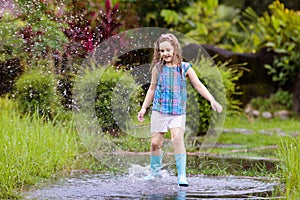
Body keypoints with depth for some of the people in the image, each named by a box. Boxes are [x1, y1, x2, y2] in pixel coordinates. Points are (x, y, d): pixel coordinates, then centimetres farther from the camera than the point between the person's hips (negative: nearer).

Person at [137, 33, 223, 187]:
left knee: (177, 139, -19)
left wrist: (212, 100, -2)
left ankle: (182, 175, -16)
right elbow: (152, 89, 15)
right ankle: (155, 171, 26)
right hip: (159, 110, 2)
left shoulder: (185, 68, 1)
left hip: (178, 112, -2)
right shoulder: (158, 68, 4)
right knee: (155, 142, 3)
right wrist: (144, 108, 14)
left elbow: (198, 86, 6)